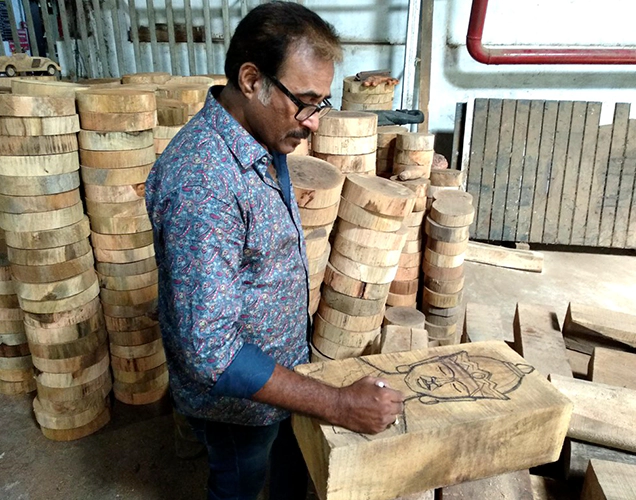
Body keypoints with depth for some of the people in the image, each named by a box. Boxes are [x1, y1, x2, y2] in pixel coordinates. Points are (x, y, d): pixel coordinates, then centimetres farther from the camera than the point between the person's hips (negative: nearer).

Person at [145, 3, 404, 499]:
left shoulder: (265, 140, -5)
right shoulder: (200, 182, -36)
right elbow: (208, 348, -36)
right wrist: (339, 406, -33)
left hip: (286, 363, 8)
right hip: (237, 391, -7)